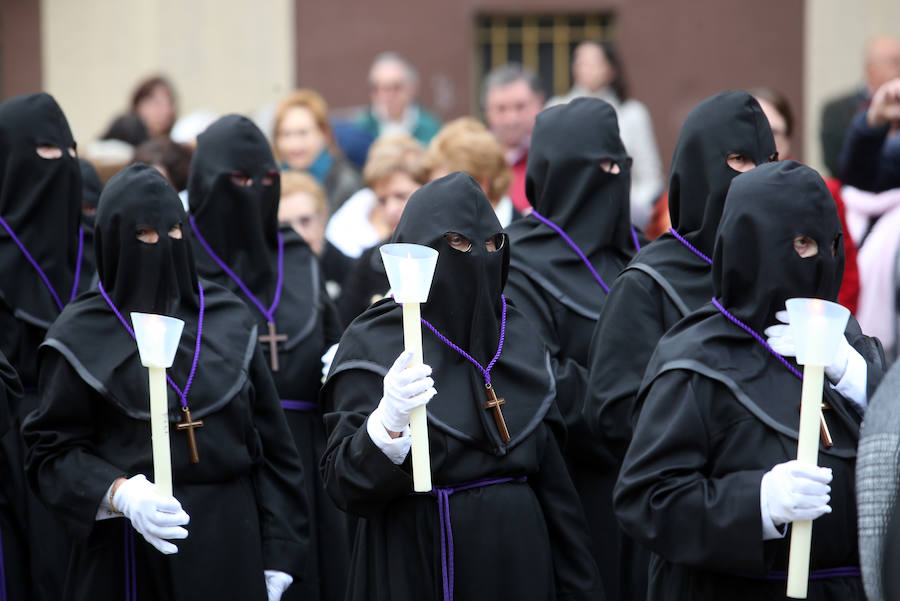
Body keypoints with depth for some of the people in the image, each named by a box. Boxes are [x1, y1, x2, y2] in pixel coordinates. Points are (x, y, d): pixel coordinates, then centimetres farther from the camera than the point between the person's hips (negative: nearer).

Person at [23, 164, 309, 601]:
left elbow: (268, 442, 8)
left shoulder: (229, 322, 8)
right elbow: (53, 451, -4)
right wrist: (120, 494, -22)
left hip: (227, 547, 2)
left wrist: (277, 556, 2)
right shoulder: (83, 336, -1)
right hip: (127, 559, -2)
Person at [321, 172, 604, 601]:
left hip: (519, 565, 5)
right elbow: (345, 486, -15)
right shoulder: (372, 344, -8)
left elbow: (550, 470, 10)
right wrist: (389, 424, -33)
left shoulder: (516, 336, 7)